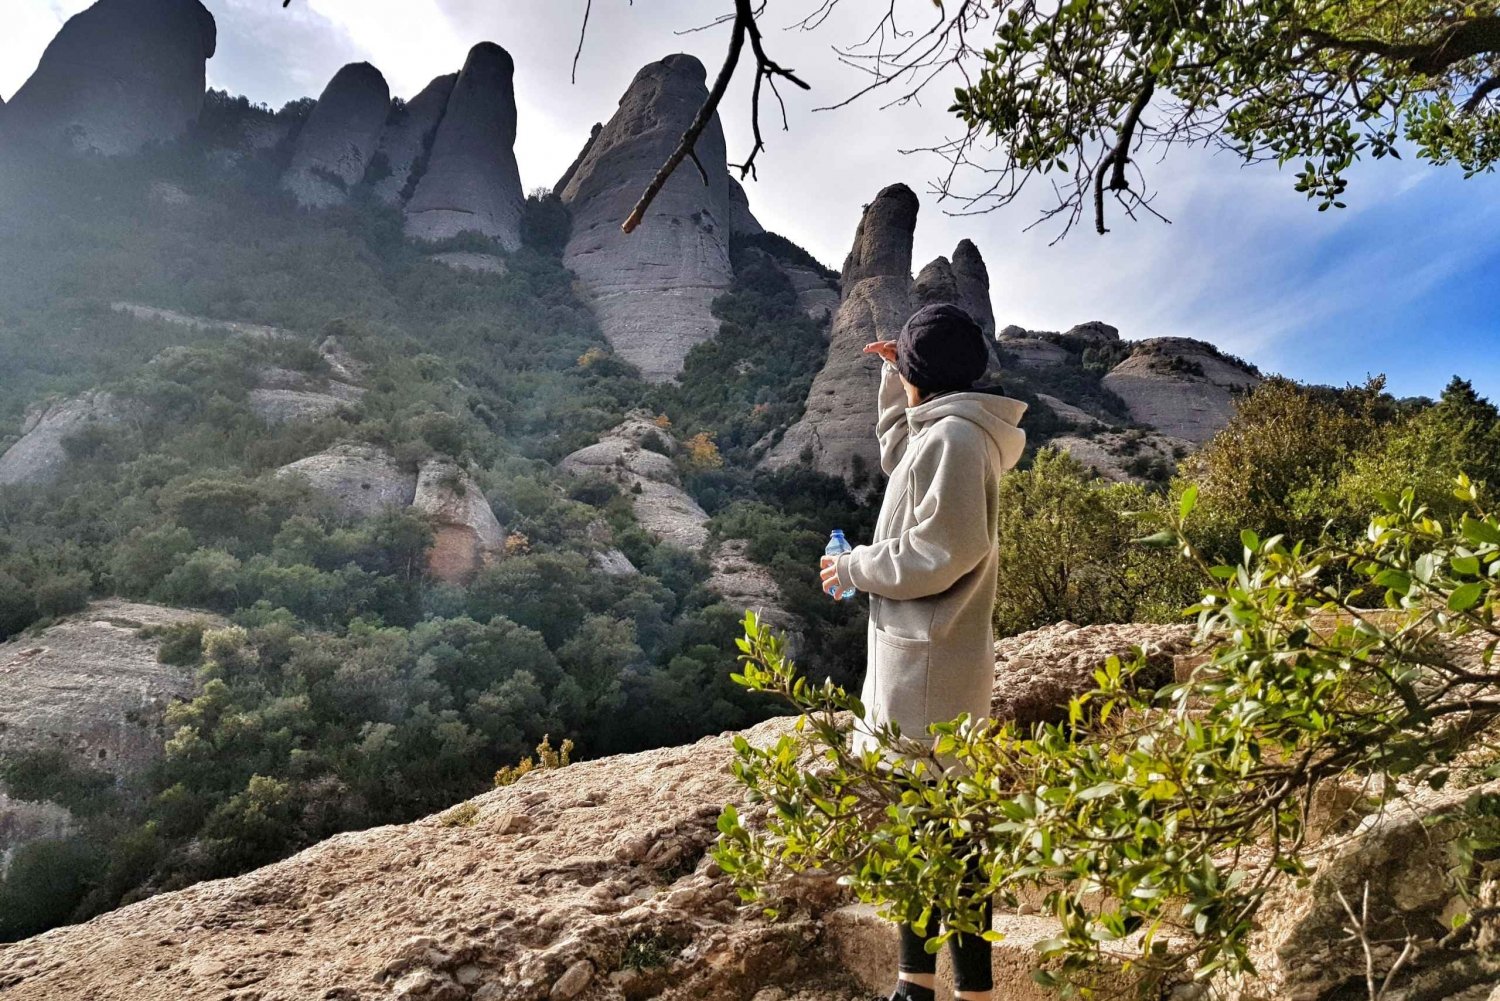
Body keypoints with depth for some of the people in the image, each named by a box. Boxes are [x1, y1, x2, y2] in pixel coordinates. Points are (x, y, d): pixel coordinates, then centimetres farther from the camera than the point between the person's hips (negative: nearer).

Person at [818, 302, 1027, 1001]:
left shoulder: (952, 436, -16)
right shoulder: (941, 435, 14)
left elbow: (942, 552, -23)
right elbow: (895, 457, 36)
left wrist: (853, 568, -10)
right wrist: (893, 382, 28)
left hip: (927, 662, -11)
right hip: (913, 658, 11)